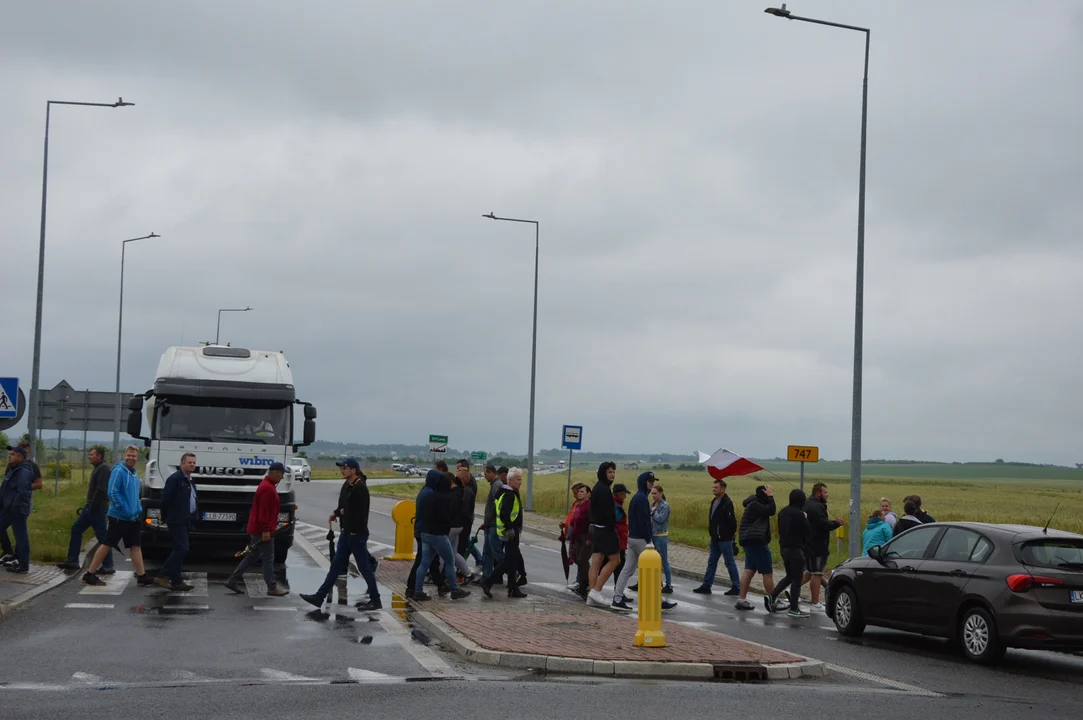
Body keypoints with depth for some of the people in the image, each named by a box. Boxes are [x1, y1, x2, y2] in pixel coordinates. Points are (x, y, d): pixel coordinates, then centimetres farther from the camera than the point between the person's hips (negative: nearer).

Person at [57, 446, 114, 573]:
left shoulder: (103, 469, -16)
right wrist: (88, 506, 14)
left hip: (98, 509, -10)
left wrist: (92, 507, -19)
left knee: (102, 537, -5)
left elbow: (101, 490, -23)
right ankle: (72, 561, 14)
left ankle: (108, 566, 0)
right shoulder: (97, 468, 15)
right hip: (90, 507, 10)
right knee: (76, 529, 11)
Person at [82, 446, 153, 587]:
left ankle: (142, 576, 6)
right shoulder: (119, 471, -13)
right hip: (118, 517, -8)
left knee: (135, 546, 5)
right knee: (107, 545, -3)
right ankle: (89, 575, 4)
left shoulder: (134, 473, 13)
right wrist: (125, 510, -18)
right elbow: (112, 493, -19)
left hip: (132, 518, 8)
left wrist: (138, 509, 11)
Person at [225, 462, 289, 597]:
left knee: (251, 556, 14)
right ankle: (272, 588, 4)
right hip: (262, 531, -11)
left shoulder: (268, 486, 16)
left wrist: (273, 525, 25)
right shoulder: (267, 488, -19)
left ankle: (233, 580, 16)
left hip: (256, 530, 11)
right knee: (268, 558, -2)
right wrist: (265, 530, -24)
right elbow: (263, 511, -23)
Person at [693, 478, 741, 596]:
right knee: (711, 562, 11)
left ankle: (736, 587, 7)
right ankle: (706, 586, 16)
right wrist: (711, 531, 13)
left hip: (724, 539, -9)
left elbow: (732, 520, -19)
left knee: (730, 563, -1)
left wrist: (731, 534, -12)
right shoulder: (714, 501, 12)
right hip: (715, 538, 9)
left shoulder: (727, 503, -16)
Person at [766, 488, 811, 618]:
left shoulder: (783, 512, 9)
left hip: (784, 548, 8)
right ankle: (794, 609, 2)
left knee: (790, 576, 20)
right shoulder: (799, 514, -17)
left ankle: (772, 597, 8)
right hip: (795, 549, -8)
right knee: (797, 578, 0)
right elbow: (808, 531, -12)